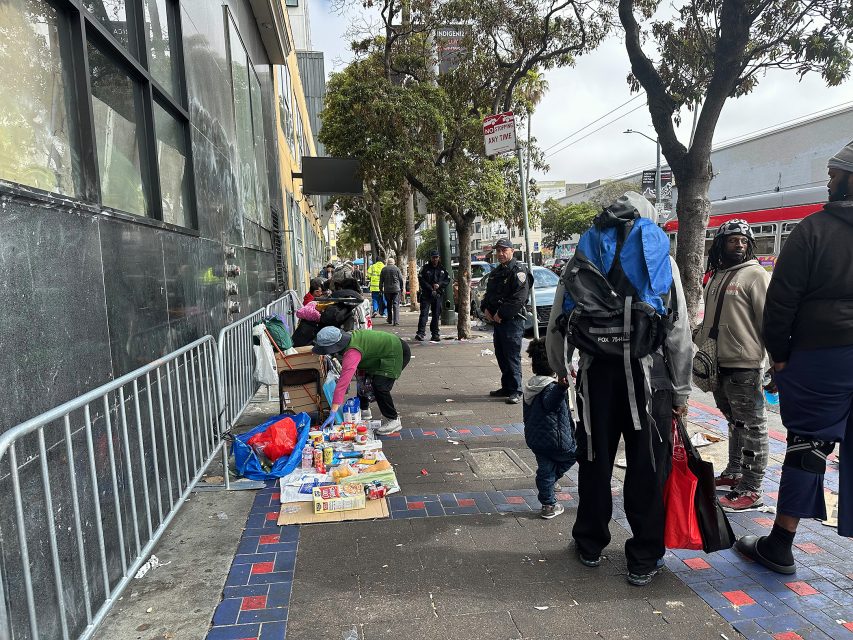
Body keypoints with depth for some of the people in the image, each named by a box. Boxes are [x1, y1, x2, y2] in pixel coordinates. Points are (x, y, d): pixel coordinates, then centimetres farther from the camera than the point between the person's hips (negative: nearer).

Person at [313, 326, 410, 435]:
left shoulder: (352, 353, -35)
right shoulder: (348, 335, -9)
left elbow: (343, 383, -40)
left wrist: (333, 413, -41)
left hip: (397, 354, -10)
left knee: (379, 387, -21)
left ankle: (393, 420, -4)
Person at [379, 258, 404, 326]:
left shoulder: (384, 269, 4)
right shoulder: (396, 269, -1)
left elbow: (381, 280, 6)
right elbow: (401, 279, 1)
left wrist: (381, 288, 14)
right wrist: (401, 288, 11)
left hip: (387, 290, 2)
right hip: (396, 289, -2)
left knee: (389, 305, 15)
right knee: (396, 304, -3)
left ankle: (390, 320, 22)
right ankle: (396, 321, -14)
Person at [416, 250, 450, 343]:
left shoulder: (442, 269, 13)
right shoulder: (425, 268, 3)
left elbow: (448, 280, 11)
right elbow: (421, 280, -4)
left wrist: (439, 284, -8)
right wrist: (431, 289, -12)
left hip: (438, 295, 3)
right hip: (426, 294, -3)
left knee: (436, 315, 7)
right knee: (424, 313, -13)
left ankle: (435, 334, 13)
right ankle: (421, 333, -19)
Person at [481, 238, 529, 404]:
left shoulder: (518, 271, -10)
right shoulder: (496, 272, 19)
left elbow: (519, 298, -19)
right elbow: (489, 293, 25)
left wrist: (501, 313, -17)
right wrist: (486, 308, 5)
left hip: (512, 320, -9)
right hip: (497, 320, 9)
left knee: (512, 356, -8)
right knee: (501, 355, 13)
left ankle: (515, 391, -4)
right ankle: (506, 387, 23)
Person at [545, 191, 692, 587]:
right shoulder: (662, 258, 4)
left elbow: (557, 321, 6)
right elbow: (679, 330, 0)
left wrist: (561, 367, 22)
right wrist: (681, 391, 6)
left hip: (597, 373, 1)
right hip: (649, 377, -1)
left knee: (595, 462, 15)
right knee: (647, 469, 9)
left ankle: (590, 544, 31)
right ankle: (644, 559, 20)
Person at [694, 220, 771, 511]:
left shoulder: (755, 274, -7)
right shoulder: (715, 277, 15)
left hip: (745, 366, -7)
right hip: (719, 364, 8)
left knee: (751, 428, -1)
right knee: (734, 422, 19)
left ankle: (751, 490, 5)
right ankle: (734, 473, 32)